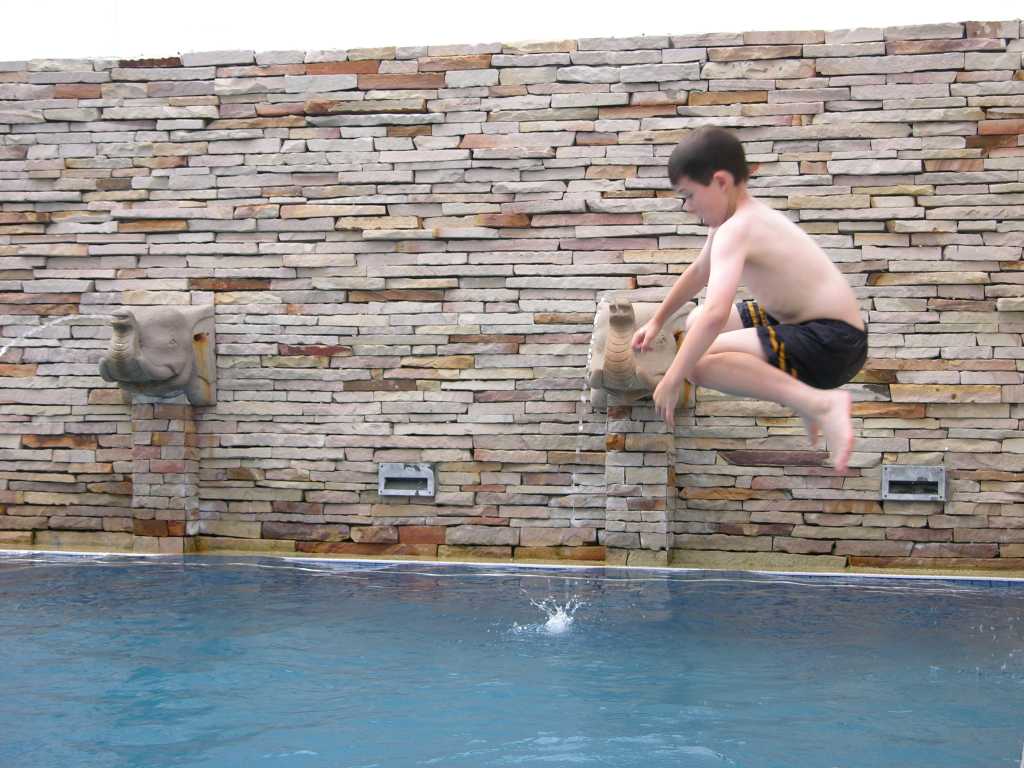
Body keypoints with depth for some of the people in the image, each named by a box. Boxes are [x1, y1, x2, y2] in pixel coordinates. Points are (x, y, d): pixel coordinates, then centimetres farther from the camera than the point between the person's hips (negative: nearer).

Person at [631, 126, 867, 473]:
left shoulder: (734, 231, -20)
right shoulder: (746, 216, 10)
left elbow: (715, 314, -33)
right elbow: (698, 273, 29)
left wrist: (671, 381, -25)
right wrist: (657, 321, 36)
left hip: (830, 345, -10)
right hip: (808, 325, 10)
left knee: (699, 361, -25)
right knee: (695, 323, 22)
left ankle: (819, 403, -25)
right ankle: (799, 390, 11)